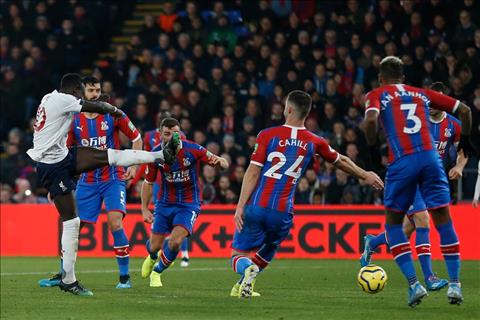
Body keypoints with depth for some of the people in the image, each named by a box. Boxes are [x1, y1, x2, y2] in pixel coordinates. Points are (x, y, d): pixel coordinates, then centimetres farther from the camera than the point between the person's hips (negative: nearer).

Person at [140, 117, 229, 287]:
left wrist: (221, 161, -36)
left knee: (176, 241, -21)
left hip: (189, 203, -2)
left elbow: (220, 162, -12)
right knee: (155, 246, 4)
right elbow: (148, 182, 4)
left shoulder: (192, 149, -17)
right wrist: (144, 209, 0)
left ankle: (157, 272, 8)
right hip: (164, 203, 2)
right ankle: (152, 257, 46)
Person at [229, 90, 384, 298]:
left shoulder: (268, 136, -3)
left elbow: (253, 173, -7)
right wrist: (365, 176, 39)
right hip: (283, 213, 2)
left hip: (256, 207, -2)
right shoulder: (313, 143, 5)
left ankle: (247, 268, -27)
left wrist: (240, 206, -7)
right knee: (267, 252, 29)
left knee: (238, 255, 5)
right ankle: (241, 286, 24)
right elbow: (341, 162, 22)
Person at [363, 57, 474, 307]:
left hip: (402, 162, -2)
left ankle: (413, 284, 0)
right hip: (430, 159, 2)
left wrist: (372, 149, 2)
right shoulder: (422, 93, 21)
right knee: (443, 221, 10)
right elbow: (464, 110, 21)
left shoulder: (377, 95, 11)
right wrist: (465, 140, 34)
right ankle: (455, 284, 5)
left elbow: (371, 119, -12)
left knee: (393, 223, 13)